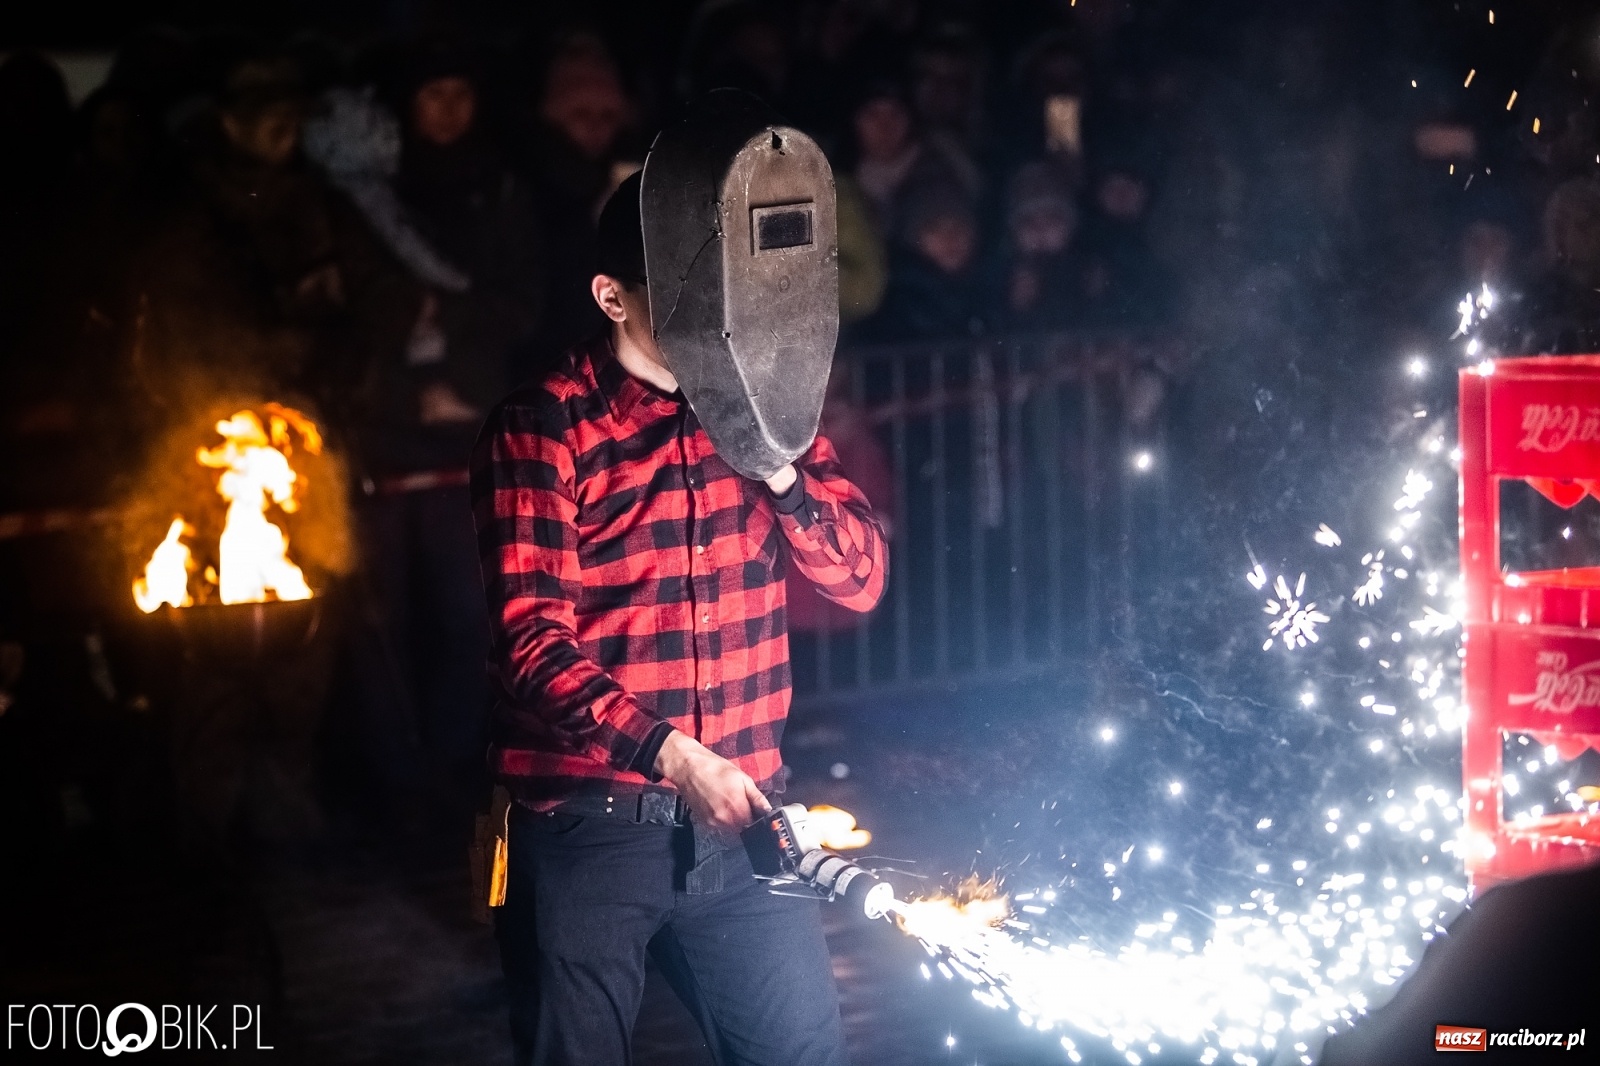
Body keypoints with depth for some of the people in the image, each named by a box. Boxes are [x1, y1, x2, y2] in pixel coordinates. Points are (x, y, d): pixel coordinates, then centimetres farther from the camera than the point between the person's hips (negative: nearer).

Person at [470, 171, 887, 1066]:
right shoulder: (544, 428, -7)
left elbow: (860, 578, 5)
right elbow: (533, 639, -15)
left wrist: (776, 464, -13)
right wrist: (670, 754, -28)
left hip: (739, 814, 4)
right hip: (588, 824, -4)